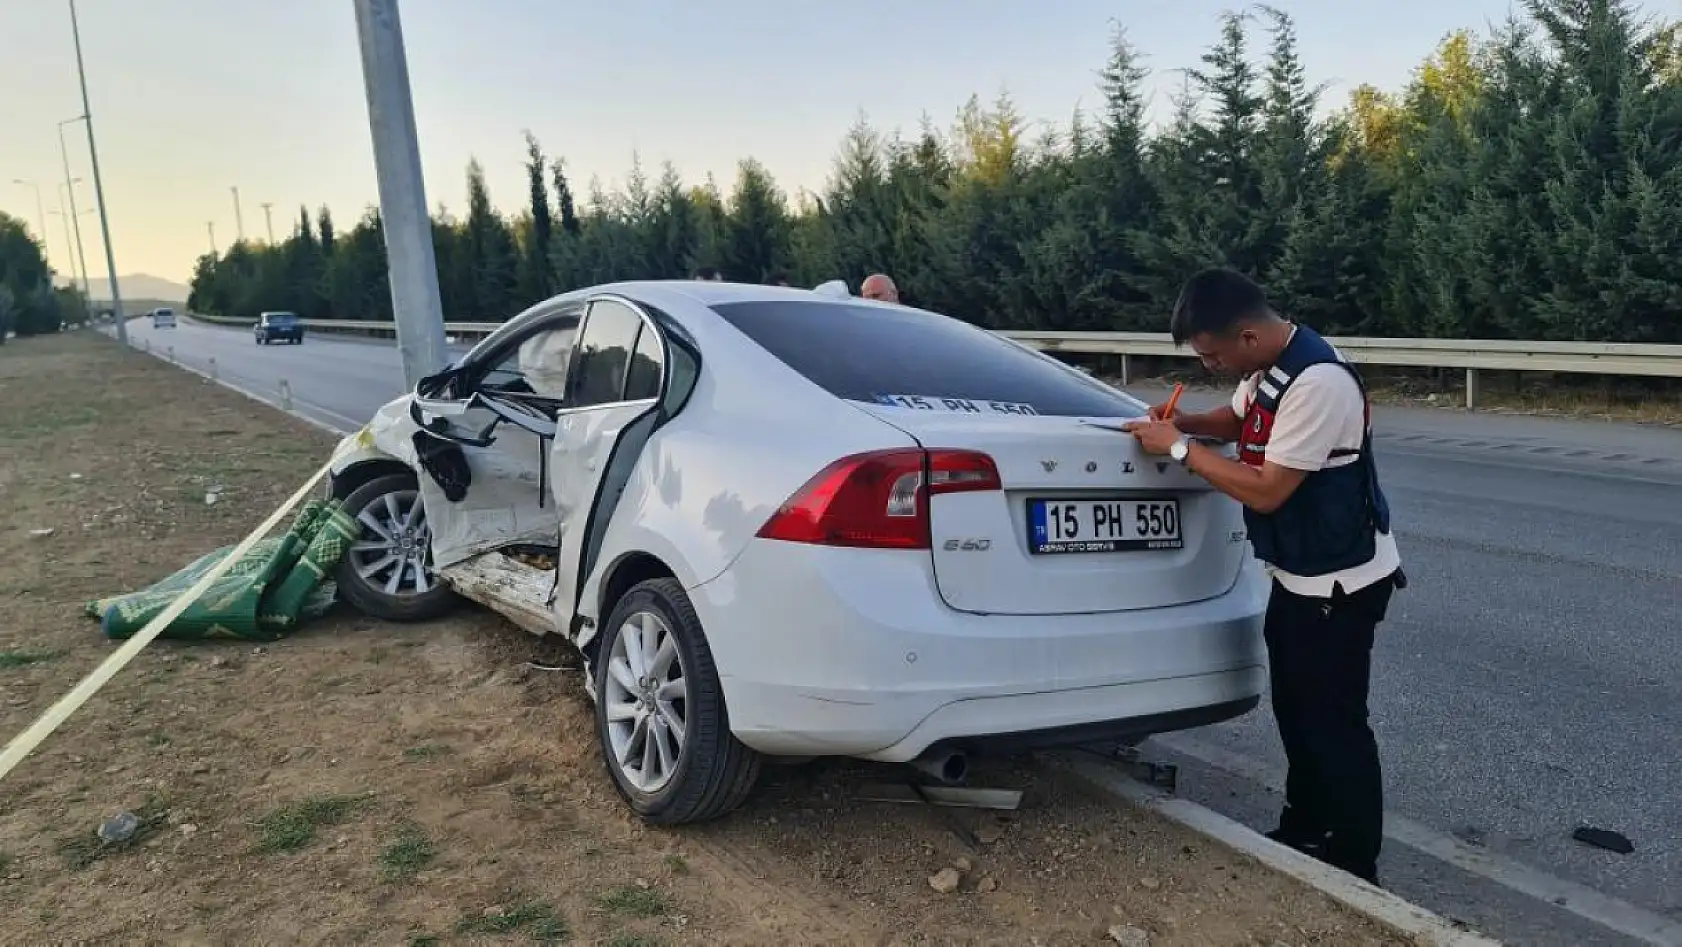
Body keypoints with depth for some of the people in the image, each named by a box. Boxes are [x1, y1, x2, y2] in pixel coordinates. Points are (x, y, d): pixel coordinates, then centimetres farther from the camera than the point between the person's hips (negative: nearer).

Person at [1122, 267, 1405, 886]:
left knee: (1334, 725, 2)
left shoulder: (1318, 383, -28)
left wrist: (1180, 449, -21)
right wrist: (1186, 423, 2)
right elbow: (1240, 420, 22)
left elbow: (1267, 491, -28)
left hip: (1338, 583, -10)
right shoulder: (1266, 367, 1)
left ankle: (1355, 866, 19)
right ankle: (1303, 832, 37)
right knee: (1294, 712, 20)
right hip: (1297, 575, 10)